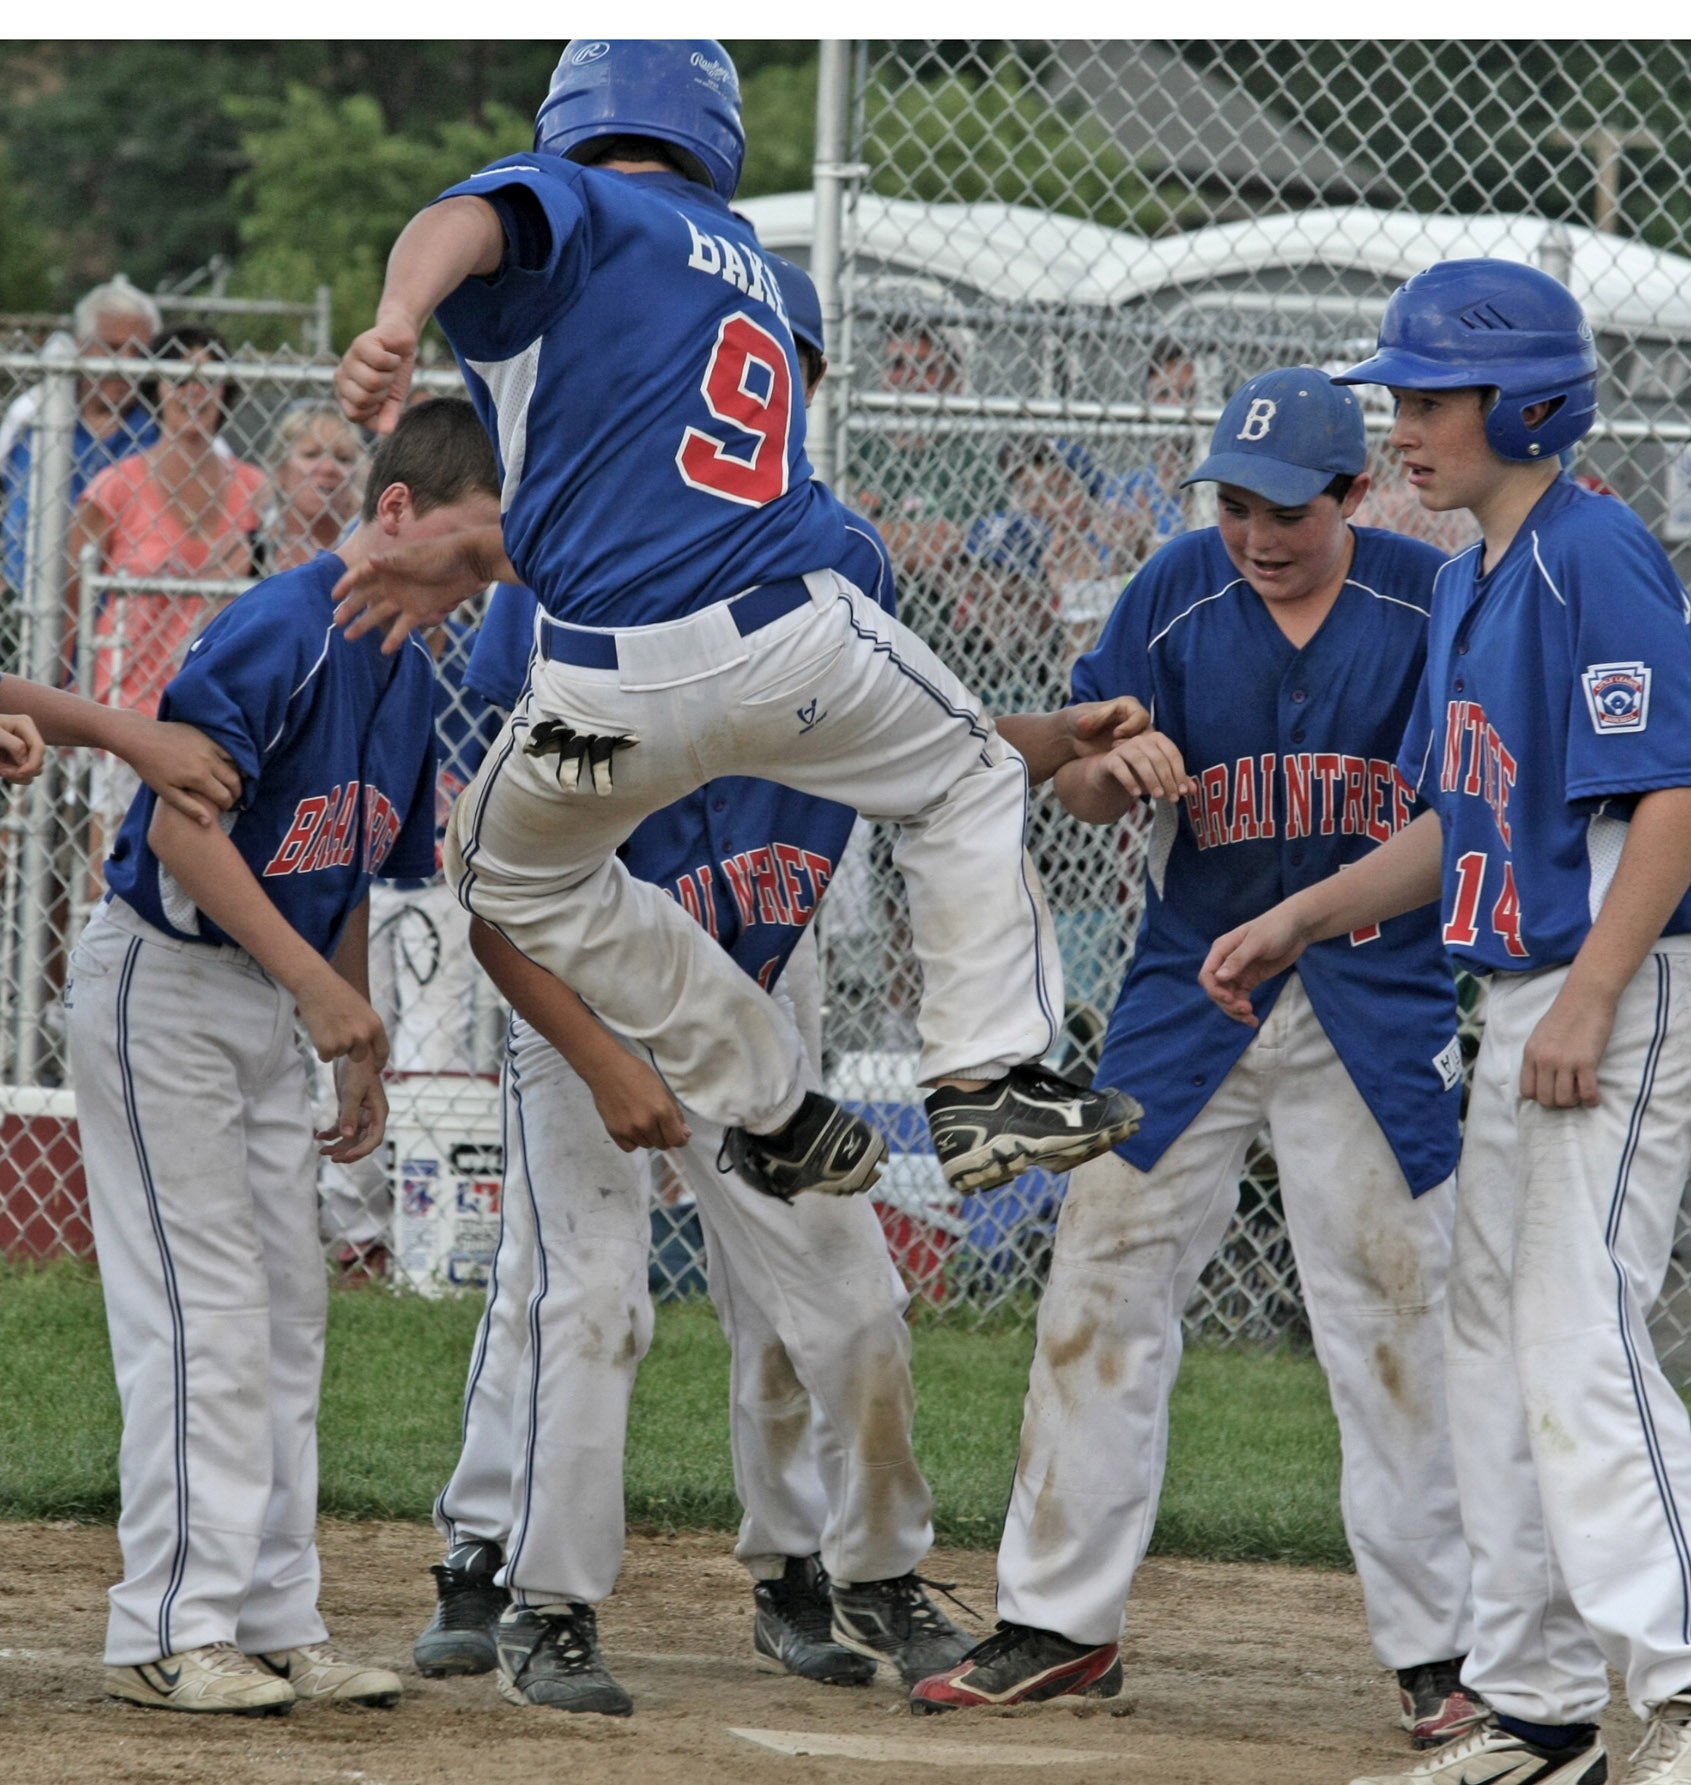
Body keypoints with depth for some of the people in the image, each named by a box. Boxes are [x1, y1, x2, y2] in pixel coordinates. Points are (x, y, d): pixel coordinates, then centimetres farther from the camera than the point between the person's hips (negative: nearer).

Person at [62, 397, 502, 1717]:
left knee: (289, 1310, 9)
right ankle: (171, 1632, -8)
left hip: (275, 1000, 9)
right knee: (205, 1309, -10)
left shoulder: (407, 672, 9)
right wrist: (319, 988, -25)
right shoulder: (283, 630, -19)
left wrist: (362, 1053, 15)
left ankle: (275, 1621, 13)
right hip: (162, 982, -9)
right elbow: (181, 826, -26)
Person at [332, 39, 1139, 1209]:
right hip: (797, 639, 3)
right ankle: (988, 1080, 17)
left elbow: (473, 221, -20)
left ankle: (771, 1110, 25)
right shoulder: (748, 263, 24)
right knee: (971, 781, 31)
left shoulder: (568, 204, 6)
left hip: (615, 694, -3)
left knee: (516, 871, 26)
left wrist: (397, 322, -40)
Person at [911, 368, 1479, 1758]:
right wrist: (1113, 765, -23)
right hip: (1190, 999, 2)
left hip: (1376, 1004, -2)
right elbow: (1081, 793, 0)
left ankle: (1440, 1647, 8)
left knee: (1398, 1318, -1)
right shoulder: (1178, 592, -2)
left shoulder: (1430, 598, -7)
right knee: (1103, 1292, 2)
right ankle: (1060, 1625, 12)